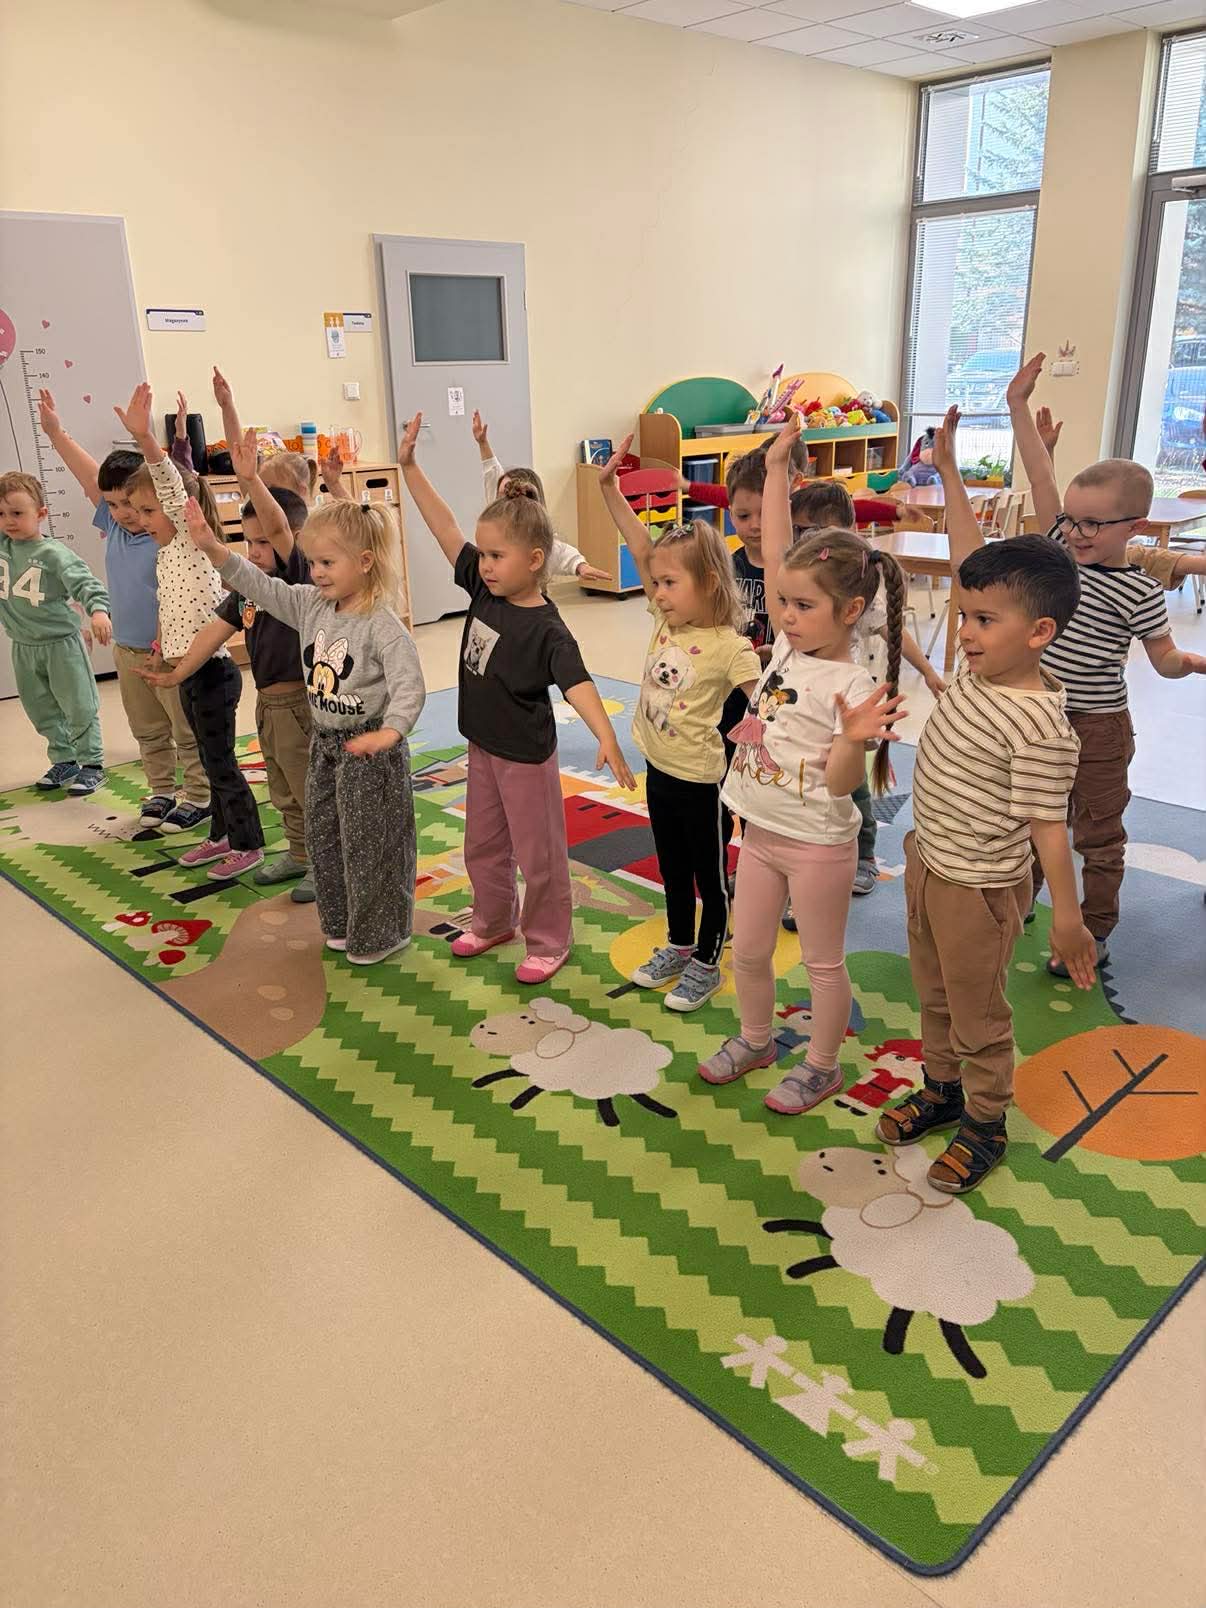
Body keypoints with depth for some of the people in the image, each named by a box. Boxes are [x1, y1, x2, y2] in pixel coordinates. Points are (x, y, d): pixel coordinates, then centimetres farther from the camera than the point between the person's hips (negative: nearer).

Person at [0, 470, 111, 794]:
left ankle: (92, 764, 16)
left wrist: (98, 609, -42)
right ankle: (63, 761, 29)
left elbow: (84, 582, -25)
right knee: (41, 711, 15)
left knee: (79, 707, 4)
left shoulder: (54, 553, -16)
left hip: (61, 643, -6)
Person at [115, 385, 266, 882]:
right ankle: (222, 836, 30)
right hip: (186, 671, 9)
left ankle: (249, 844, 13)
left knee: (220, 761, 0)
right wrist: (165, 653, 14)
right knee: (211, 760, 17)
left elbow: (174, 488, -29)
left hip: (212, 670, -9)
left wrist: (144, 438, -42)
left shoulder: (194, 539, -13)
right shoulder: (164, 554, 12)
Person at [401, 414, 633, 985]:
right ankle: (493, 922, 41)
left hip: (526, 755, -7)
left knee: (539, 855, 7)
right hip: (482, 745, 7)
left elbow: (577, 683, -34)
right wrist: (409, 466, -6)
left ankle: (548, 942, 25)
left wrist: (607, 739, -48)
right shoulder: (483, 590, -4)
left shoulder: (547, 629, -23)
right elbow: (445, 529, -4)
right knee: (483, 846, 21)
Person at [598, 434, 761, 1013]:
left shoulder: (728, 646, -19)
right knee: (672, 869, 22)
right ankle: (678, 946, 41)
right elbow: (642, 547, -4)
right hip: (658, 768, 7)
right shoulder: (667, 620, -2)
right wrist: (609, 487, -7)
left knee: (709, 875, 11)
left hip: (699, 778, -7)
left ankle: (705, 965, 27)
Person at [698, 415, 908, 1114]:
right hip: (761, 832, 7)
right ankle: (756, 1038, 42)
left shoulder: (852, 686, -20)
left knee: (823, 962, 12)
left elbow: (841, 784, -20)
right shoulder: (790, 645, -2)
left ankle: (821, 1067, 31)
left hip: (817, 845, -7)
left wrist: (854, 738, -39)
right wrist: (778, 465, -3)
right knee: (748, 950, 19)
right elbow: (775, 555, -3)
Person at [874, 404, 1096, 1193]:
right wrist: (949, 471, 5)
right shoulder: (983, 662, -6)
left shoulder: (1041, 726, -28)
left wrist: (1068, 919, -15)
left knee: (978, 1013, 12)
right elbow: (972, 562, 2)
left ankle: (986, 1124, 33)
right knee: (935, 995, 24)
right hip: (928, 861, 8)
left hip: (979, 886, -8)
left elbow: (1047, 825, -23)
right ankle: (944, 1087, 45)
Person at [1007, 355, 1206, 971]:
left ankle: (1093, 934, 23)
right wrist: (1018, 407, -10)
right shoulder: (1062, 549, -3)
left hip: (1097, 727, -5)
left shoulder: (1139, 592, -15)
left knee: (1098, 834, 10)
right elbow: (1041, 479, -8)